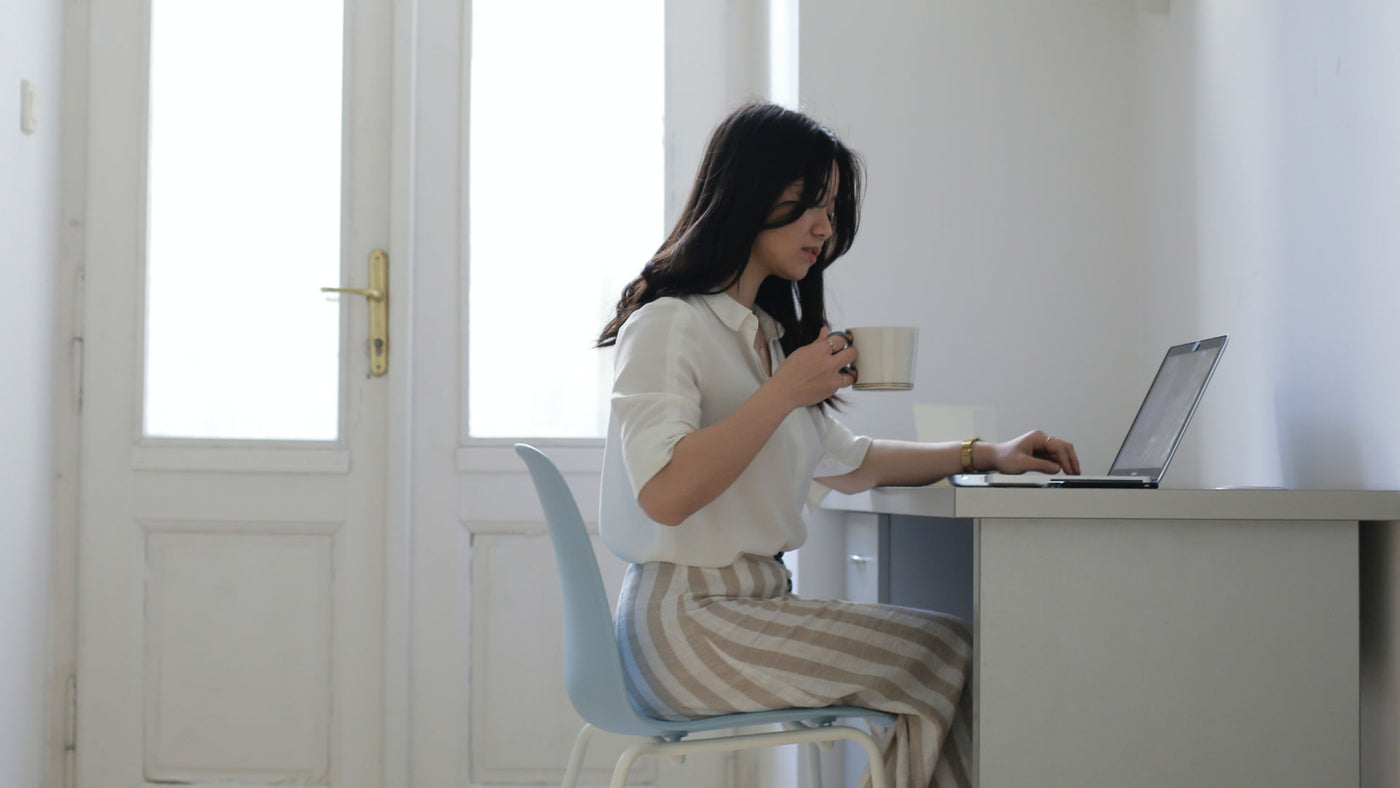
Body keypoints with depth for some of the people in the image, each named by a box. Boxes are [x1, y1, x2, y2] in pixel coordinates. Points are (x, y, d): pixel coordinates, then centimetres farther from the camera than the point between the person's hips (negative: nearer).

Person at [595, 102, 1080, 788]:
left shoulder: (763, 333, 22)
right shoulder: (667, 326, -9)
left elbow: (847, 460, 29)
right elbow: (664, 493, -23)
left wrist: (986, 456, 21)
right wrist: (787, 390, -18)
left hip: (754, 603, 9)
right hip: (688, 623, -9)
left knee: (946, 657, -7)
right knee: (951, 655, -11)